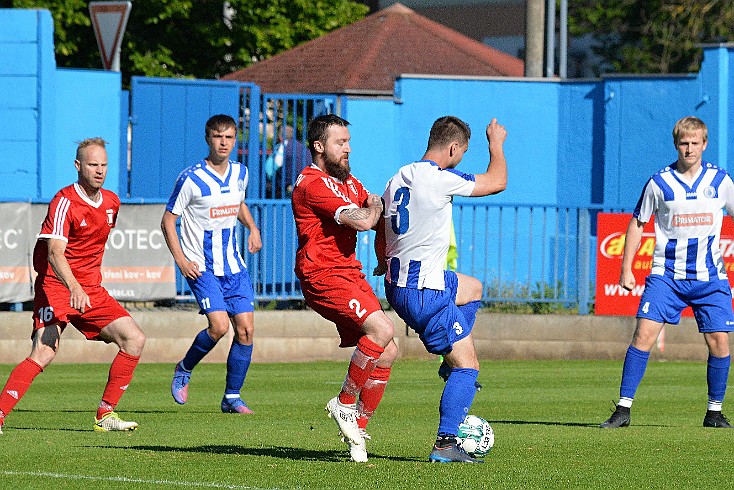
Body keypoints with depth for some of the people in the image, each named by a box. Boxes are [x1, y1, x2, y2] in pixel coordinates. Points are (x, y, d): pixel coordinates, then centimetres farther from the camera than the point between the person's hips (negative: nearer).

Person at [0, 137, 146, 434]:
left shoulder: (111, 202, 9)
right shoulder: (65, 201, -14)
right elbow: (55, 253, -26)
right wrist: (74, 288, -42)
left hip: (91, 290, 7)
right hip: (55, 286, -7)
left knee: (134, 339, -2)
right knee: (44, 352, -25)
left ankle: (105, 414, 5)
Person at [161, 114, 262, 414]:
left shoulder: (240, 173, 7)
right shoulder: (191, 179, -11)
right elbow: (168, 221, -4)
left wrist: (252, 228, 10)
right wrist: (180, 260, -14)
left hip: (233, 265, 6)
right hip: (201, 266, -6)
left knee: (246, 329, -3)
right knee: (219, 326, -20)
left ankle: (232, 397, 9)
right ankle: (184, 370, 8)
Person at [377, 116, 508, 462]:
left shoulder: (398, 178, 7)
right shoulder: (440, 179, -19)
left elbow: (381, 236, 19)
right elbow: (497, 181, -7)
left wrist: (385, 265, 37)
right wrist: (496, 143, 10)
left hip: (397, 283, 9)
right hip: (424, 293, -9)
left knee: (472, 289, 34)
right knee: (468, 367, -4)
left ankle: (451, 362, 32)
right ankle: (445, 444, -10)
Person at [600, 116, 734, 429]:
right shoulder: (660, 182, -1)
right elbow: (637, 223, 7)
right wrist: (626, 269, 3)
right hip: (666, 274, -1)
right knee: (644, 333, -13)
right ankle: (623, 409, -8)